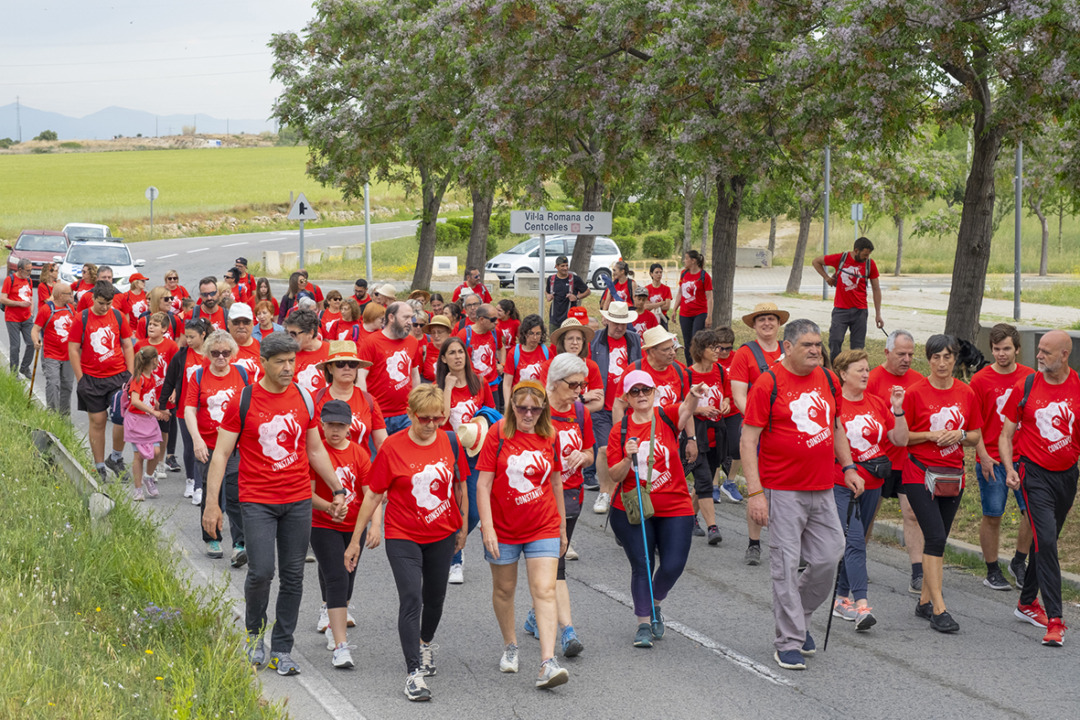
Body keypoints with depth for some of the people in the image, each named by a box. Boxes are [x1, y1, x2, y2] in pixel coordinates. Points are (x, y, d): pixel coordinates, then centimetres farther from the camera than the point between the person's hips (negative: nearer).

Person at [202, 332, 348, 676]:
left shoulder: (303, 398, 6)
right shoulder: (243, 400, -5)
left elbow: (315, 449, 17)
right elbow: (221, 453, -2)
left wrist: (338, 489, 13)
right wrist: (212, 503, -8)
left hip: (299, 501, 4)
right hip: (257, 501, -4)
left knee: (293, 575, 4)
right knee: (261, 571, -12)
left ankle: (281, 651, 14)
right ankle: (254, 630, 17)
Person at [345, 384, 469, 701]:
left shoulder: (450, 443, -4)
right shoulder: (393, 447, -12)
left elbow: (460, 486, 10)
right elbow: (373, 496, -7)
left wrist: (463, 526, 17)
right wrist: (355, 541, -5)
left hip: (442, 536, 4)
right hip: (403, 536, -4)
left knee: (435, 597, 18)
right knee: (411, 599, -14)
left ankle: (426, 642, 48)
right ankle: (414, 673, -13)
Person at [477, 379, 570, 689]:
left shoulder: (550, 436, -1)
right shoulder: (498, 434, -9)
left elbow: (556, 482, 10)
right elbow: (483, 484, -10)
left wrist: (562, 526, 14)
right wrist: (487, 528, -17)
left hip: (543, 527, 1)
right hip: (503, 527, -1)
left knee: (544, 591, -10)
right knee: (504, 589, 14)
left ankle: (547, 664, -17)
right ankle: (510, 646, 37)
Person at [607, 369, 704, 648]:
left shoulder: (667, 416, -2)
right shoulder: (619, 430, 0)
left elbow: (685, 409, -27)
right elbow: (614, 475, -2)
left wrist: (694, 396, -49)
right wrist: (628, 459, -22)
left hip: (674, 507, 0)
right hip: (632, 509, 0)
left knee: (673, 566, -3)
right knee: (641, 566, 0)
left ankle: (654, 605, 27)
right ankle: (644, 624, 15)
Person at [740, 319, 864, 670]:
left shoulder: (828, 380, 9)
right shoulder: (768, 384, -9)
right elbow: (748, 441, -10)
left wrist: (848, 467, 16)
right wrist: (755, 492, -16)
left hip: (822, 490, 6)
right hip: (783, 492, -6)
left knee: (829, 556, 6)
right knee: (786, 564, -3)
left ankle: (799, 615, 30)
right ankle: (789, 641, 5)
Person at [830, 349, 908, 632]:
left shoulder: (877, 404, 7)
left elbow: (900, 440, 8)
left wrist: (897, 410, -3)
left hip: (872, 484, 6)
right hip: (841, 485, -6)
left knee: (855, 542, 13)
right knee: (854, 541, -14)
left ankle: (842, 598, 24)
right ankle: (861, 605, -19)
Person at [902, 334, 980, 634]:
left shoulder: (966, 394, 5)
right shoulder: (915, 392, -6)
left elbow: (976, 437, 11)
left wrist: (959, 434, -9)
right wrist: (930, 435, -16)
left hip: (952, 474, 4)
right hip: (920, 473, -4)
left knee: (938, 539, 9)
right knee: (935, 537, -13)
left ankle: (925, 600, 21)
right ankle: (938, 609, -12)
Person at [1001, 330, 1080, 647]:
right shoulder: (1026, 387, -3)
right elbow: (1006, 433, 3)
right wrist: (1009, 468, -10)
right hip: (1035, 474, -2)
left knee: (1045, 540, 15)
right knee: (1046, 541, -14)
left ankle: (1027, 602, 34)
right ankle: (1054, 620, -15)